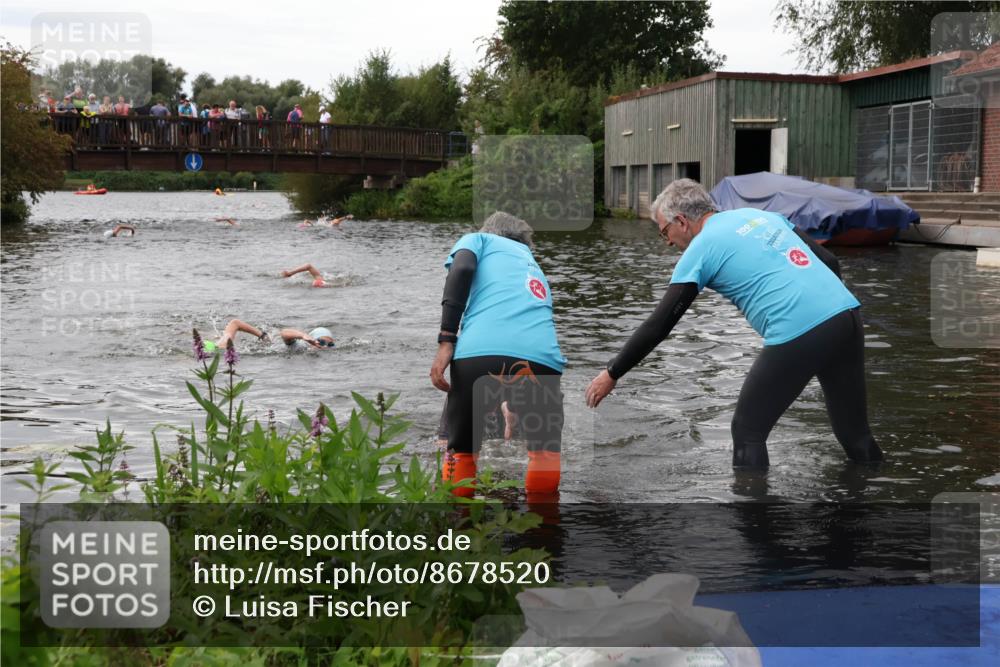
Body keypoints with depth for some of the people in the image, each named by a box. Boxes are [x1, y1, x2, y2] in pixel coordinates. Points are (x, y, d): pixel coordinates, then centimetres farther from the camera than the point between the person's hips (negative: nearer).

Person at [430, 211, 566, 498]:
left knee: (461, 452, 18)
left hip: (480, 353, -3)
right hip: (542, 358, 3)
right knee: (545, 453, 26)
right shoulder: (534, 268, 40)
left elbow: (462, 270, 3)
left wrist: (445, 341, -4)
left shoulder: (478, 239, 28)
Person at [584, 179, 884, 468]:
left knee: (748, 432, 10)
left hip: (798, 335, -7)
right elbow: (829, 262, 20)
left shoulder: (700, 250, 6)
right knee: (854, 432, 17)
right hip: (846, 314, 7)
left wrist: (611, 374, 14)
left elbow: (659, 325, 5)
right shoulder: (761, 214, 24)